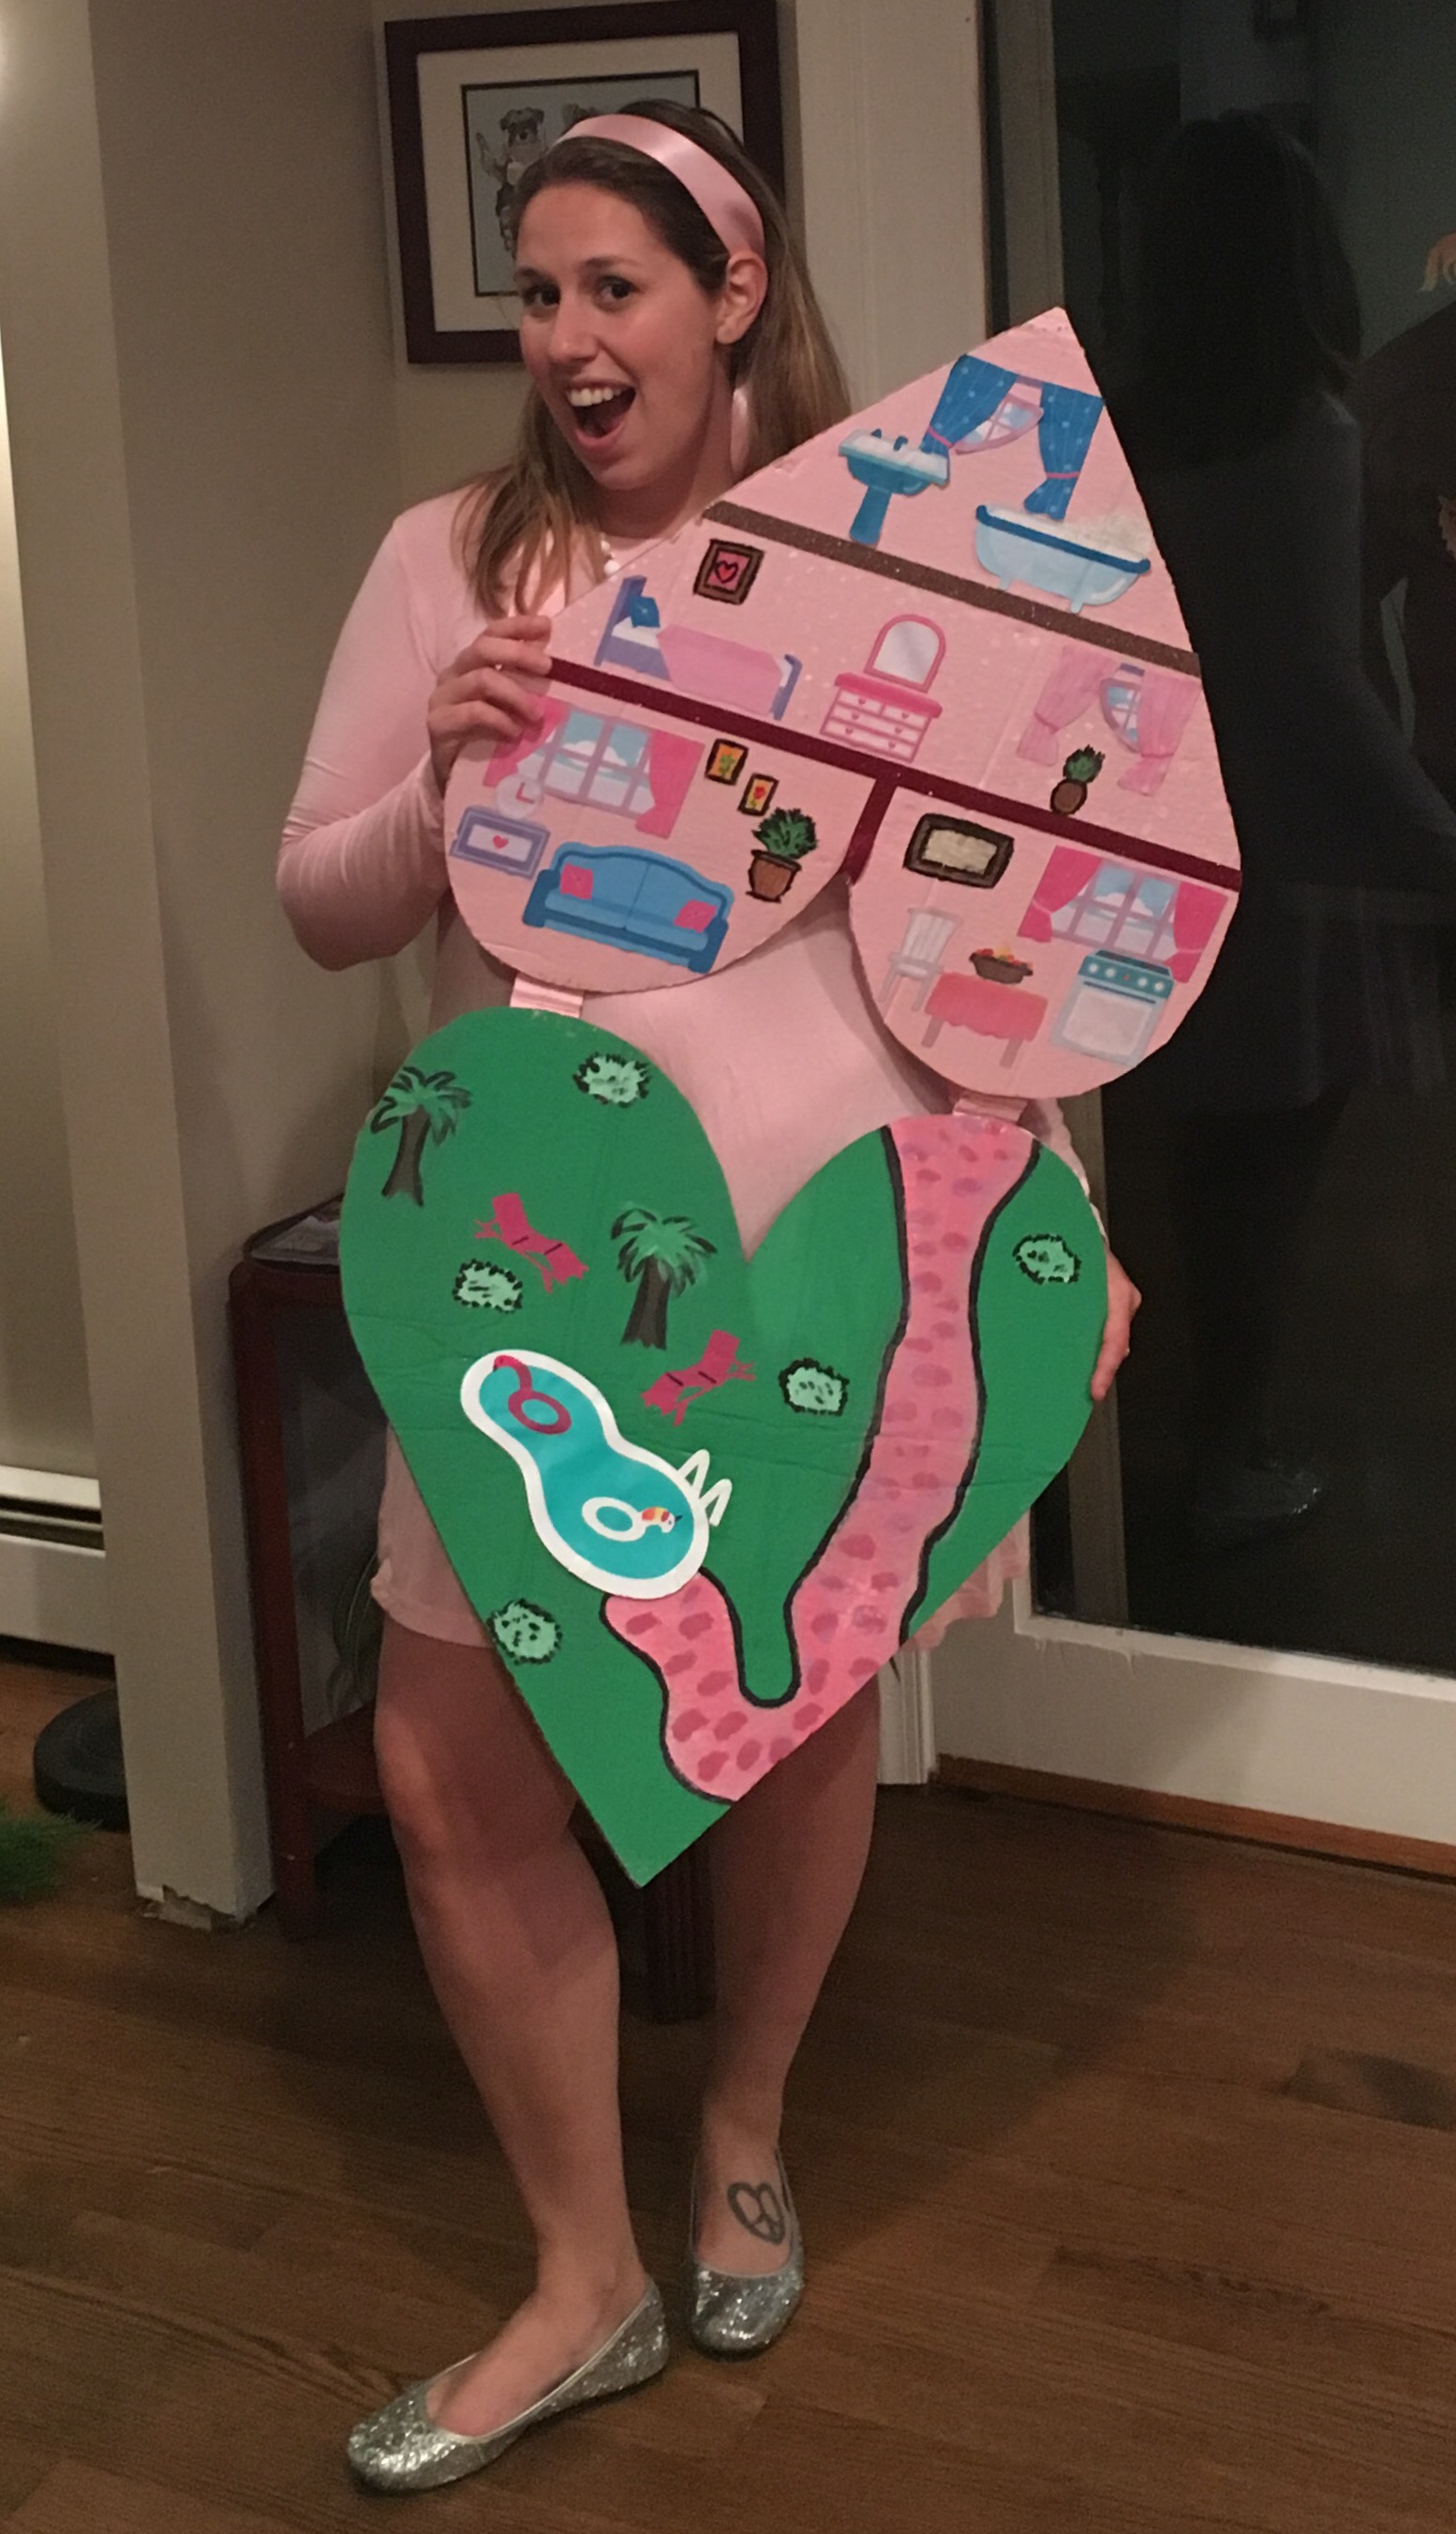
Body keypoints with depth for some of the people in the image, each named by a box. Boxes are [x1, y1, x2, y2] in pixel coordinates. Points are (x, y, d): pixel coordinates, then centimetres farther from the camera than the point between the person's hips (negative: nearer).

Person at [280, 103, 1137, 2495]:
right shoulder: (447, 559, 3)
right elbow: (318, 908, 5)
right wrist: (440, 789, -15)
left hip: (814, 1217, -1)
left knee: (802, 1720, 13)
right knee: (452, 1770, 2)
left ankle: (744, 2132, 43)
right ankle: (589, 2279, 22)